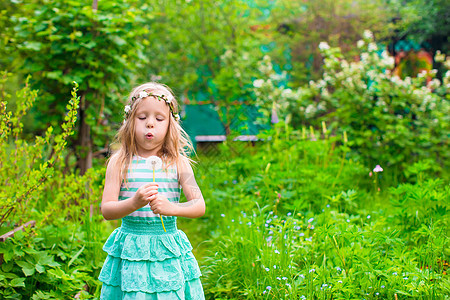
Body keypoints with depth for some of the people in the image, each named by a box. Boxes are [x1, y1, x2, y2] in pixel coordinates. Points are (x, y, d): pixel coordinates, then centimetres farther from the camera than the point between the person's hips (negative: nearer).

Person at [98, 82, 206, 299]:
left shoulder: (178, 163, 1)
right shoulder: (119, 163, -1)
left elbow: (199, 206, -4)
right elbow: (106, 210, -5)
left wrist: (171, 208, -24)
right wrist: (134, 203, -24)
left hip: (168, 252, 1)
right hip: (130, 252, -1)